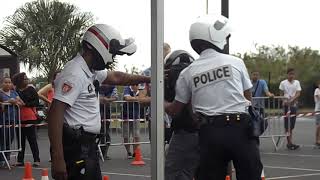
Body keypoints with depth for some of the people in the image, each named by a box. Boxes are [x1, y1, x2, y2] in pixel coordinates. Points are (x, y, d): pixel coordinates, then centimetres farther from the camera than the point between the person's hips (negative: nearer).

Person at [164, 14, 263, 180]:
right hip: (240, 128, -1)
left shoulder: (188, 73, 5)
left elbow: (175, 109, 15)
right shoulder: (236, 62, 3)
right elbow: (248, 97, 11)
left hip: (210, 132, 1)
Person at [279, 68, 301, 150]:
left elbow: (298, 93, -5)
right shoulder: (283, 83, -1)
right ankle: (290, 142, -7)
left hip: (294, 104, 3)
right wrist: (284, 100, -16)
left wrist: (292, 99, -22)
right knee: (287, 124, -6)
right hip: (286, 105, -3)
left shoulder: (297, 82, 5)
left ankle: (289, 142, 16)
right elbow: (281, 94, 3)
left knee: (292, 124, 8)